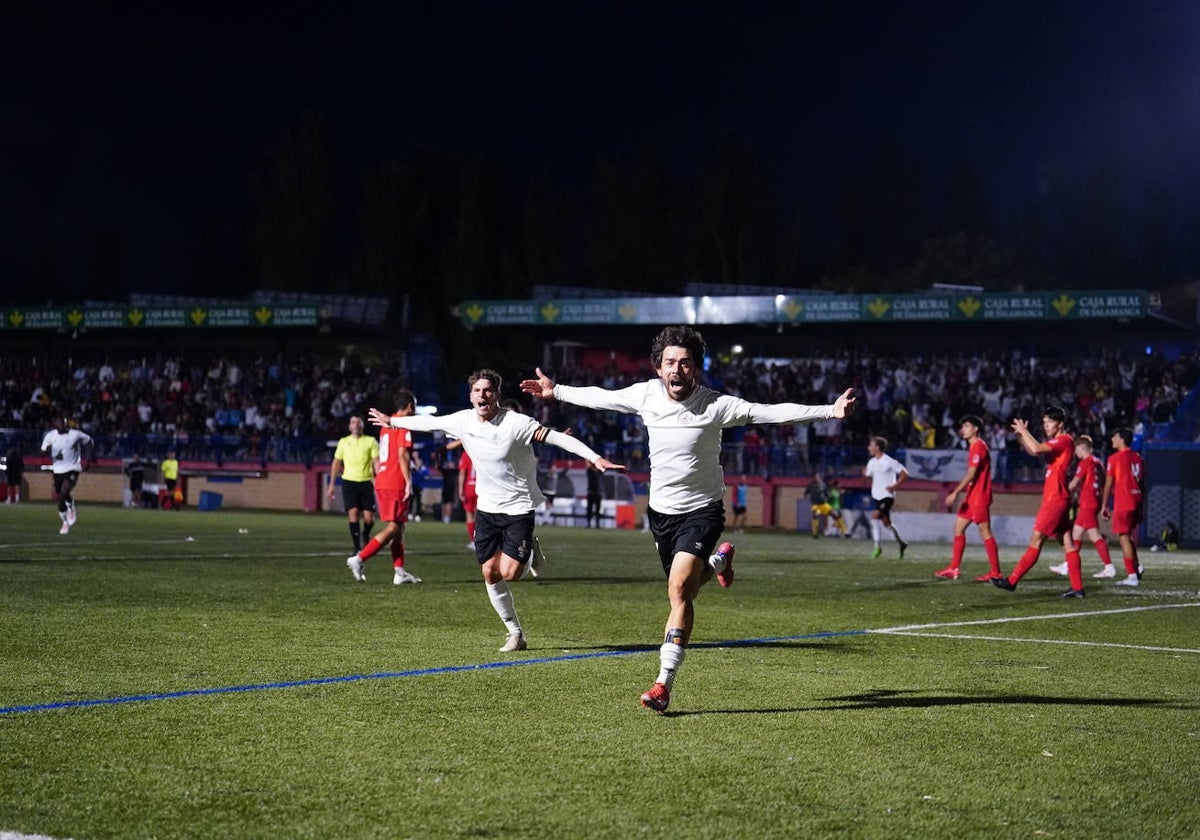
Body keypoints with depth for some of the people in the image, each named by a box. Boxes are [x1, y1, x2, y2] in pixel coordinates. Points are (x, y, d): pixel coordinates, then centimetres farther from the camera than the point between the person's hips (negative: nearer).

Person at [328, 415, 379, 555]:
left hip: (366, 482, -1)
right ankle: (357, 547, -8)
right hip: (349, 481, 1)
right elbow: (336, 463, 16)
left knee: (369, 518, -5)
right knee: (353, 513, -13)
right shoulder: (343, 442, 11)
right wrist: (332, 484, 11)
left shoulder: (371, 441, 6)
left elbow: (376, 462, 0)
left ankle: (366, 534, 29)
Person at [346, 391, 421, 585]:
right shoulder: (404, 425, -8)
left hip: (382, 482, 9)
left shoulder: (387, 425, 19)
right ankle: (359, 559, -15)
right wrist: (408, 482, -17)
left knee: (398, 527, 11)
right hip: (395, 484, -9)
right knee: (392, 528, -9)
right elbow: (402, 454, -17)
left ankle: (399, 572, 9)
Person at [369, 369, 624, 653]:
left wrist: (595, 458, -34)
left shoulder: (516, 423, -20)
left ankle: (530, 554, 21)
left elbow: (558, 438, -24)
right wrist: (392, 421, 24)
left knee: (509, 573, -15)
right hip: (487, 508, 5)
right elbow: (429, 422, 12)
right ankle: (515, 633, 17)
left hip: (519, 507, -5)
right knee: (490, 573, 3)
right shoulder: (463, 421, -5)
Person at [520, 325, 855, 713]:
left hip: (702, 510, -5)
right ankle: (718, 562, 54)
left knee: (679, 588, -21)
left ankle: (664, 684, -19)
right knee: (684, 589, 18)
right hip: (661, 510, 5)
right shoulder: (645, 394, -5)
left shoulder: (716, 405, -17)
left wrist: (830, 410, -29)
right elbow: (601, 397, 14)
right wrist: (557, 391, 24)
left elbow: (771, 412, -21)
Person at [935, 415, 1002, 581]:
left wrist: (955, 493, -22)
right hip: (972, 497, 10)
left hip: (979, 497, -10)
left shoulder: (978, 446, -14)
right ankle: (953, 569, 12)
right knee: (958, 527, 10)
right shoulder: (974, 446, 16)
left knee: (985, 532, -7)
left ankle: (995, 572, -3)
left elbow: (971, 474, -20)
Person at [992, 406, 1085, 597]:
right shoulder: (1057, 442, 18)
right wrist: (1021, 435, 9)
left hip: (1055, 498, -10)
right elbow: (1032, 450, 26)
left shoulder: (1064, 440, -13)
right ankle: (1078, 588, 5)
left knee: (1036, 539, -6)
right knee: (1067, 541, 6)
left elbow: (1036, 449, -27)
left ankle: (1012, 581, -4)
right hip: (1057, 498, 10)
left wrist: (1023, 431, -14)